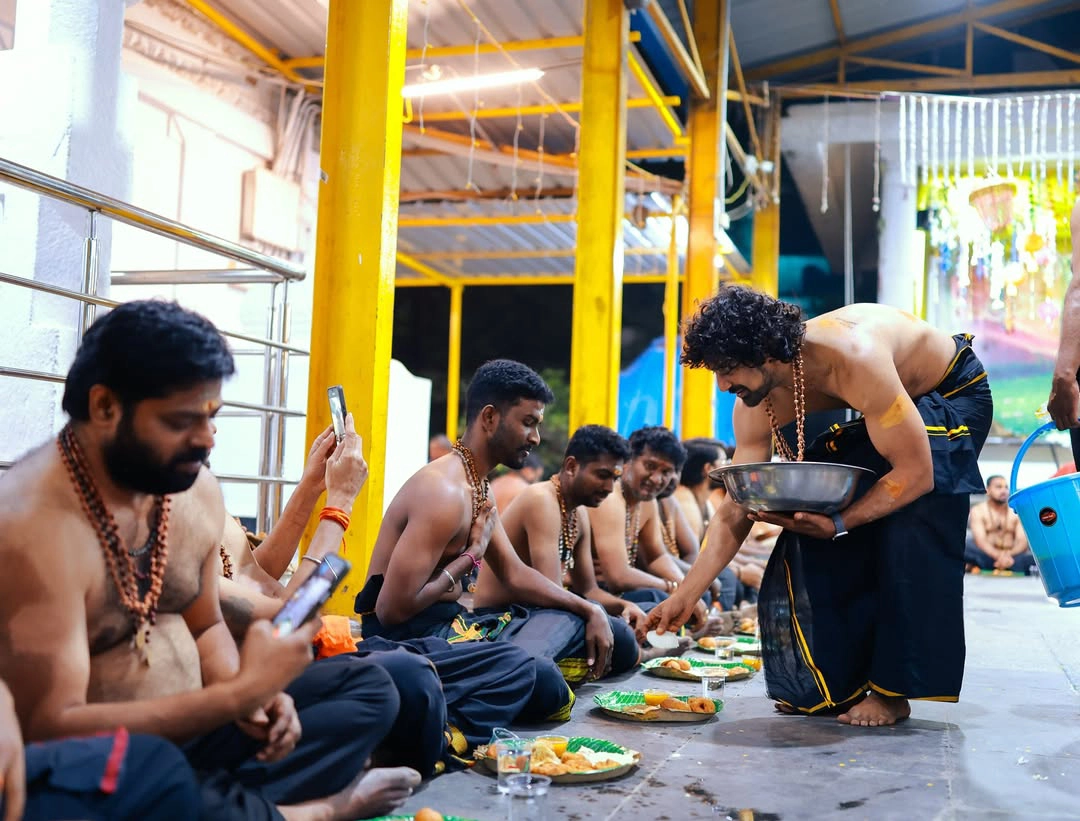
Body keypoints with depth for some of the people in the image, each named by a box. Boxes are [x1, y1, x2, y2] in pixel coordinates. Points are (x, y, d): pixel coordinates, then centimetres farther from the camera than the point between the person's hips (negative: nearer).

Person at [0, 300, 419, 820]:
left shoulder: (196, 488, 1)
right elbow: (49, 730, -27)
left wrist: (252, 697, -8)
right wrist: (239, 693, -30)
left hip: (189, 728, 8)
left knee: (370, 689, 9)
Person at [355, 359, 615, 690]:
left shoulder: (479, 488, 13)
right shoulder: (444, 491, -21)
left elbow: (515, 574, 14)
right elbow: (393, 609, -24)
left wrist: (589, 610, 4)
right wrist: (470, 556, -13)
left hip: (450, 619, 10)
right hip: (409, 631, -10)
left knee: (576, 621, 15)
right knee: (547, 688, -29)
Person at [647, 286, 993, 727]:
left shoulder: (853, 359, -42)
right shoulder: (757, 405, -19)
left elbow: (916, 473, -36)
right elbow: (735, 510, -14)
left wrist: (838, 523, -43)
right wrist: (684, 596, -18)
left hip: (952, 394, -6)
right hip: (884, 406, 6)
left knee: (906, 532, -24)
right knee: (812, 529, -6)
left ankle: (893, 691, -11)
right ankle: (836, 683, 8)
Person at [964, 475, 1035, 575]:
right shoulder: (978, 510, 3)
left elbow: (1023, 541, -3)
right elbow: (980, 540, -11)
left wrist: (1009, 554, -26)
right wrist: (998, 555, -31)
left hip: (1012, 556, 2)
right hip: (987, 555, -2)